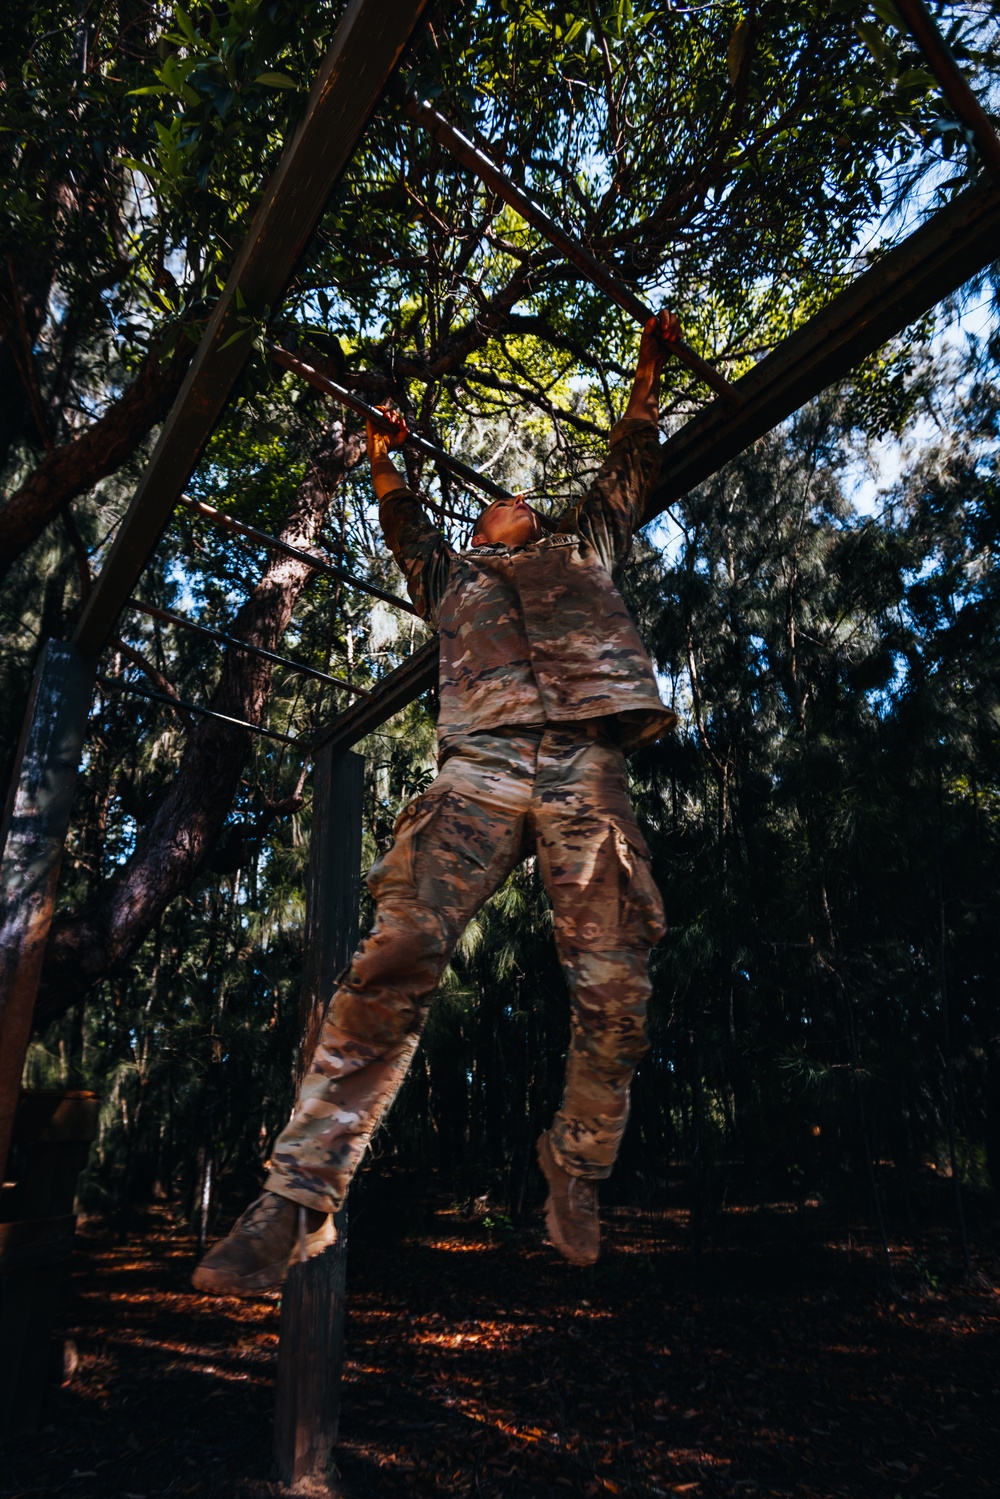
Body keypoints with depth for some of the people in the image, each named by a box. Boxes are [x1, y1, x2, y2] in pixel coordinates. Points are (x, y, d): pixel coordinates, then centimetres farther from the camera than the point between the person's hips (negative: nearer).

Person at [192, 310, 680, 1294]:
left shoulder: (584, 548, 37)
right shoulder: (452, 576, 36)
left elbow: (630, 464, 44)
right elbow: (403, 525, 50)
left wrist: (650, 361, 53)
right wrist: (385, 455, 62)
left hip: (586, 770, 1)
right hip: (478, 770, 0)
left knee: (613, 988, -9)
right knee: (393, 961, -18)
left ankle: (576, 1174, 14)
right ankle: (298, 1199, -13)